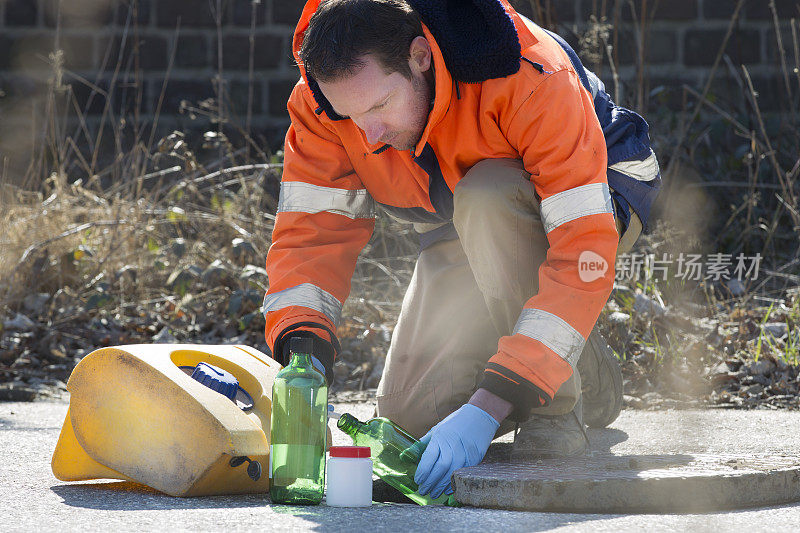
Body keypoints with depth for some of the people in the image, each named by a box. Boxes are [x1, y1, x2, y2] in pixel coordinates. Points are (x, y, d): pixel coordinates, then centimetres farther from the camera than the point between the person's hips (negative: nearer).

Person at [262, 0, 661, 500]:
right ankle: (593, 381, 16)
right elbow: (311, 231, -21)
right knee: (412, 411, -10)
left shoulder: (530, 77, -40)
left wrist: (488, 407, -48)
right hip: (466, 233, 5)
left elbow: (582, 256, -43)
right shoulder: (323, 97, -24)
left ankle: (559, 406, -19)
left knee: (485, 200, -38)